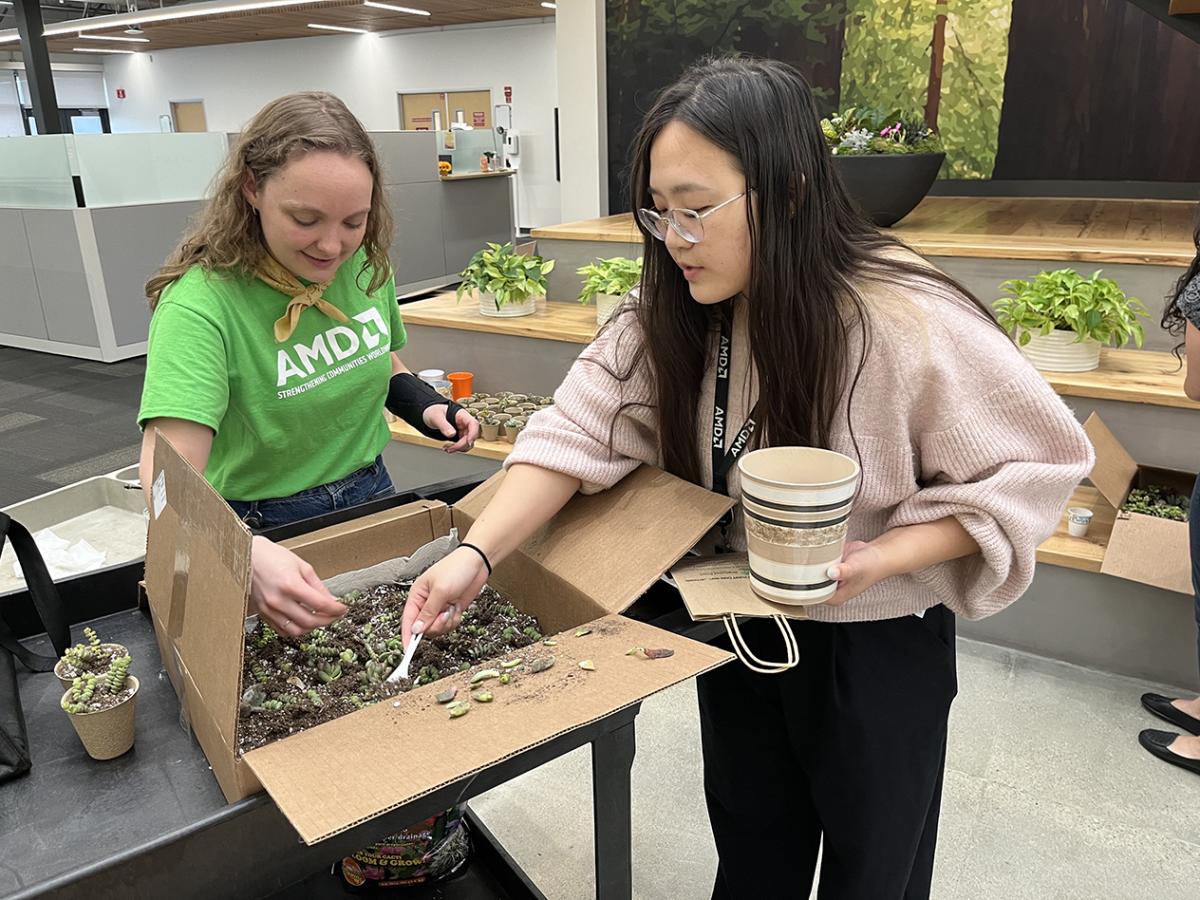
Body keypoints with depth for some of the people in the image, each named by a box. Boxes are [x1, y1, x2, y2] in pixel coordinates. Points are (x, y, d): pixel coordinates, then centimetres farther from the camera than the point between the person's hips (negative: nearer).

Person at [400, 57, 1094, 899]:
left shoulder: (907, 321, -26)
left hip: (877, 643, -4)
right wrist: (476, 554, -31)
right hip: (740, 627, 4)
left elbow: (1034, 465, -17)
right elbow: (580, 431, -17)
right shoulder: (669, 316, -10)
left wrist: (878, 559, -29)